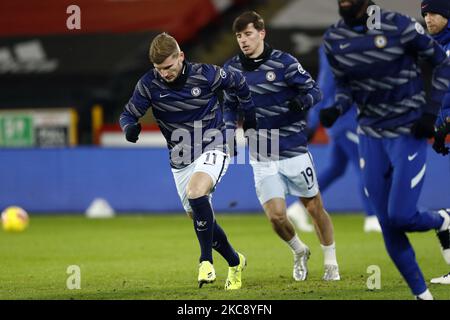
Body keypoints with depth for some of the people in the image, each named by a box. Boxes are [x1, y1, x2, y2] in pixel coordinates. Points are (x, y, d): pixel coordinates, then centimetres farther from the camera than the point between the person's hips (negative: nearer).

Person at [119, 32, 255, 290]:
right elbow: (128, 114, -1)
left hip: (213, 149, -5)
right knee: (200, 219, 8)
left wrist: (249, 112, 10)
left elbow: (238, 83, 4)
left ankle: (206, 260, -22)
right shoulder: (149, 84, -9)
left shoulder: (206, 75, -14)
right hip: (181, 160, 5)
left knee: (196, 191, -33)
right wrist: (130, 127, -24)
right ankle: (235, 262, 32)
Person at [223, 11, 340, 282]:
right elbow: (230, 105, 16)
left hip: (294, 152, -3)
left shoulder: (283, 62, -10)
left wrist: (302, 102, -32)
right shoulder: (232, 69, 2)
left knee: (315, 208, 6)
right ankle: (300, 252, 23)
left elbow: (315, 91, -10)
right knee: (276, 215, -7)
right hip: (262, 159, 3)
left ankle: (331, 263, 25)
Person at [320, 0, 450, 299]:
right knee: (388, 226, 4)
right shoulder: (334, 39, -1)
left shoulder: (398, 26, -16)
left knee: (400, 217, -13)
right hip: (372, 136, 5)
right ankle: (422, 294, 18)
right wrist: (336, 109, -11)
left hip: (409, 132, -5)